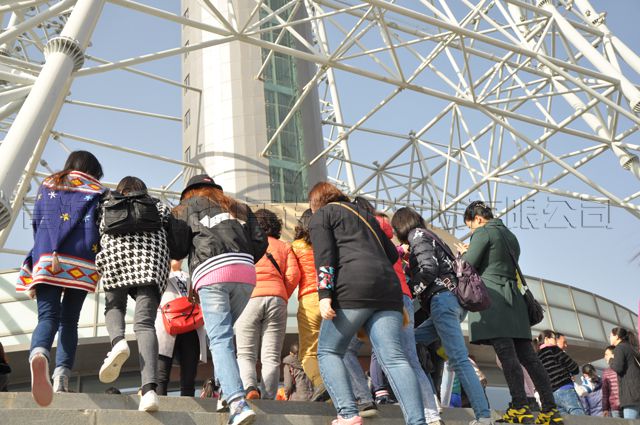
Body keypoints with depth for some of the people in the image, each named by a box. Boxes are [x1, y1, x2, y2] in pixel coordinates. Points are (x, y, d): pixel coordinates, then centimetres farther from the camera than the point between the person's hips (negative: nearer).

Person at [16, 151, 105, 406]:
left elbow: (36, 222, 12)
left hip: (46, 256, 1)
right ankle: (62, 378, -8)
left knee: (48, 316, -9)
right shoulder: (97, 191, 19)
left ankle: (39, 355, -42)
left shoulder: (47, 185, 24)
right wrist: (100, 265, 8)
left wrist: (50, 252, 10)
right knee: (69, 320, 8)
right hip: (83, 260, 0)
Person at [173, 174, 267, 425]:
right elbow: (260, 242, 18)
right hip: (245, 273, 4)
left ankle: (237, 403, -23)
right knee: (224, 334, 17)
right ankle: (227, 389, 5)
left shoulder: (188, 205, 23)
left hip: (211, 272, -3)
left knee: (219, 340, -9)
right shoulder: (238, 208, 31)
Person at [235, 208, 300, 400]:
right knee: (271, 357, 1)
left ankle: (250, 388, -22)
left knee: (246, 355, 3)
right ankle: (268, 399, -13)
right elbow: (293, 275, 5)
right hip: (277, 299, 1)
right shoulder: (284, 246, 21)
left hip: (250, 299, -1)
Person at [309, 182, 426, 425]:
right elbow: (392, 254, 28)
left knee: (328, 351, 7)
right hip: (388, 288, 6)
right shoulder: (365, 215, 33)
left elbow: (324, 256, -3)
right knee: (393, 357, -4)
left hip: (352, 287, -5)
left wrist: (324, 294, -11)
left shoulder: (321, 215, 15)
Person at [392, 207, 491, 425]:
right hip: (454, 302, 9)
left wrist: (411, 289, 1)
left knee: (458, 360, -15)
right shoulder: (430, 236, 29)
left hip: (442, 298, -9)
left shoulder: (417, 235, 3)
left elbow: (429, 269, -11)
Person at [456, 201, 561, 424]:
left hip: (491, 296, -8)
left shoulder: (483, 233, 0)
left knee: (507, 355, -12)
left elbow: (467, 266, -4)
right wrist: (471, 251, 26)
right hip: (513, 297, 8)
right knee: (528, 356, 4)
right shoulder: (510, 235, 25)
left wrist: (464, 252, 16)